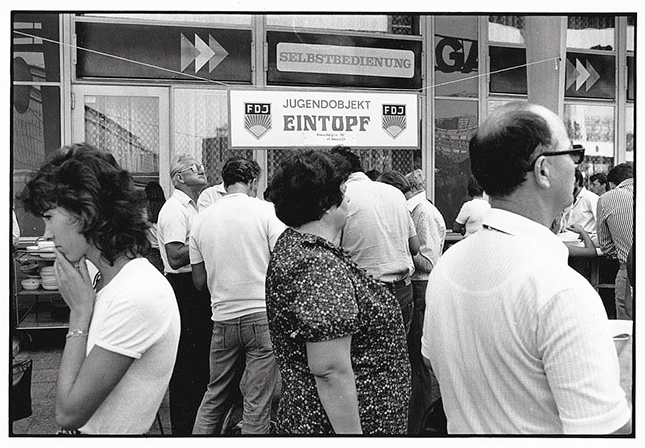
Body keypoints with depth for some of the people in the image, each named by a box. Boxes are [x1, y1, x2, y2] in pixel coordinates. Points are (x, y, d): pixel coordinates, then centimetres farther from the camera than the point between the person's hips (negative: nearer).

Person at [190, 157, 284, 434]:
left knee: (215, 395, 19)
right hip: (262, 315, -4)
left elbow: (199, 282, 10)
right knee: (257, 402, 4)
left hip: (223, 319, 4)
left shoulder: (201, 219, 6)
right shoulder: (266, 211, -5)